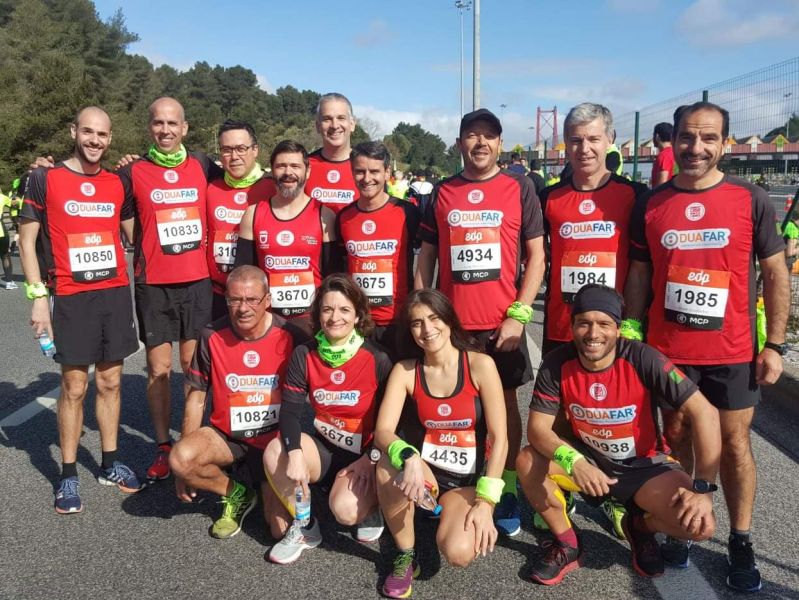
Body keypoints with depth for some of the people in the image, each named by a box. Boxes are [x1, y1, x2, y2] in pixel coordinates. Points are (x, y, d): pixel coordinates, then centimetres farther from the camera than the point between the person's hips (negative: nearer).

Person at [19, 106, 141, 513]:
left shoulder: (117, 183, 10)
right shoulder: (45, 179, 0)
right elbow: (27, 240, -1)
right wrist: (38, 296, -7)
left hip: (116, 293, 4)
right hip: (71, 298, -3)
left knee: (109, 381, 10)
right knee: (74, 386, 0)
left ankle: (110, 464, 21)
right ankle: (68, 476, 12)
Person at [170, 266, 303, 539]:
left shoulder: (290, 336, -13)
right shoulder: (212, 336, -10)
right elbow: (197, 397, -1)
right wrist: (185, 465, -2)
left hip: (275, 437, -1)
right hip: (227, 434, 2)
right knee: (180, 459, -28)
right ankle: (236, 494, 2)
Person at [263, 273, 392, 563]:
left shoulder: (378, 361, -13)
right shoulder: (304, 355, -5)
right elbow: (290, 410, -12)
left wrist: (371, 458, -19)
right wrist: (295, 453, -28)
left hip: (363, 455, -3)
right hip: (323, 448, 4)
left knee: (345, 509, -30)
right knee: (275, 452, -25)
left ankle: (369, 509, 11)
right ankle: (304, 528, -1)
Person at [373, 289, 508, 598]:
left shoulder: (480, 365, -12)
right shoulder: (404, 371, -6)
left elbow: (499, 437, -13)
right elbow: (382, 431, -16)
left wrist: (486, 501, -20)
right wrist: (409, 458, -38)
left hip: (468, 479, -1)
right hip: (425, 471, 1)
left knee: (458, 553, -27)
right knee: (389, 465, -33)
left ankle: (456, 517, 12)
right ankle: (405, 556, -8)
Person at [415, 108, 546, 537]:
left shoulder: (519, 187, 1)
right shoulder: (442, 192, 7)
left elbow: (536, 256, 0)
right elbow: (426, 257, 11)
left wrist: (518, 314, -9)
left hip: (503, 323, -2)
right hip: (450, 322, 2)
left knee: (505, 402, 9)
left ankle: (507, 490, 21)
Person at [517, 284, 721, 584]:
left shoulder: (643, 360, -25)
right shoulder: (557, 363, -18)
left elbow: (705, 413, -25)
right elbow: (538, 428, -17)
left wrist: (703, 488, -30)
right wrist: (574, 462, -37)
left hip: (644, 465, -1)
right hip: (587, 459, 1)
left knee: (700, 524, -23)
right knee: (528, 462, -25)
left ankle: (640, 526, 13)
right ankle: (566, 543, 2)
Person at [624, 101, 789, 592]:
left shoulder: (752, 200, -5)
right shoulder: (651, 205, 0)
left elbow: (776, 273, -1)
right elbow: (640, 275, 6)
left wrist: (775, 344, -5)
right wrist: (631, 334, 3)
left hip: (733, 351, -1)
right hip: (667, 348, 2)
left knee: (734, 443, 9)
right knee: (677, 437, 14)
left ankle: (741, 543, 25)